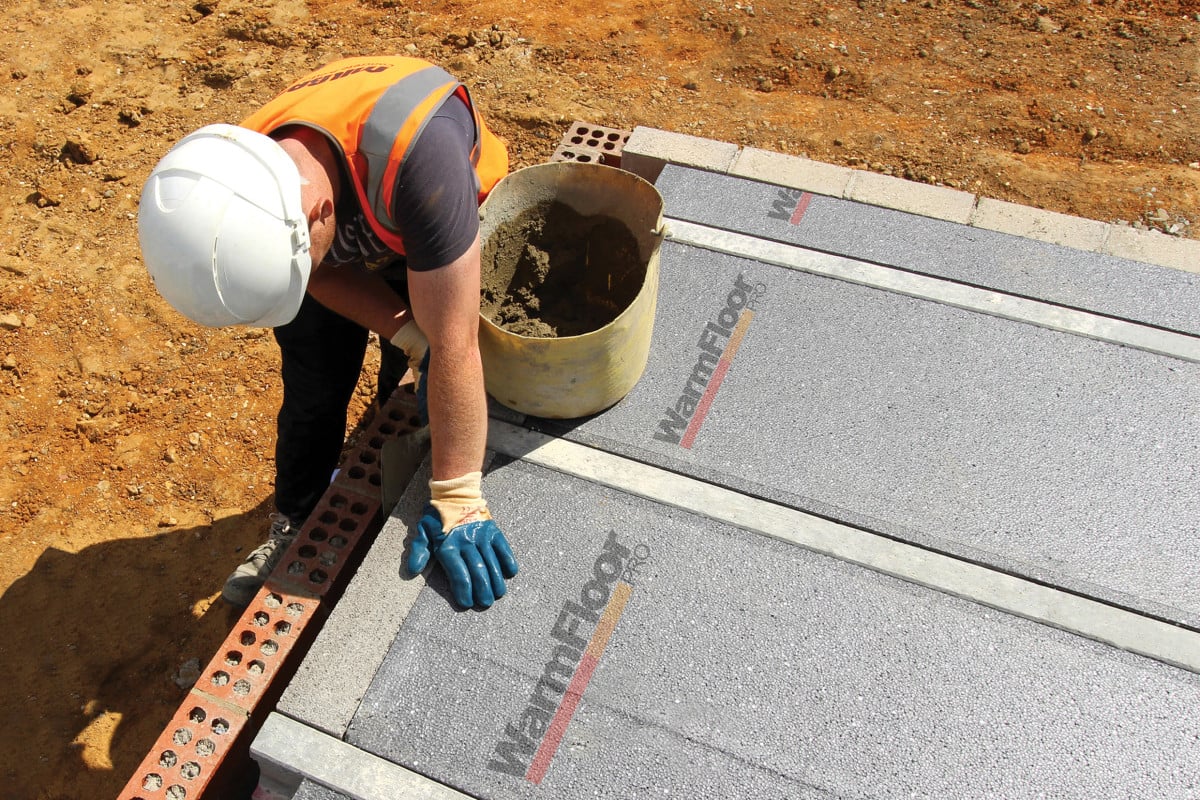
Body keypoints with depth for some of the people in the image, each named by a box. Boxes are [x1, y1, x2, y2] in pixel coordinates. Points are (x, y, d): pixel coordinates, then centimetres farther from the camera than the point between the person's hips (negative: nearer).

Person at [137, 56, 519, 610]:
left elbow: (452, 346, -44)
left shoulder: (415, 157, -49)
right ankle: (292, 528, 31)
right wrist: (410, 336, -28)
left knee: (410, 390, 3)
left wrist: (458, 499, -39)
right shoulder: (239, 186, -33)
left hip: (440, 234, -3)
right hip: (344, 252, 3)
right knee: (311, 392, 7)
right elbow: (327, 276, -13)